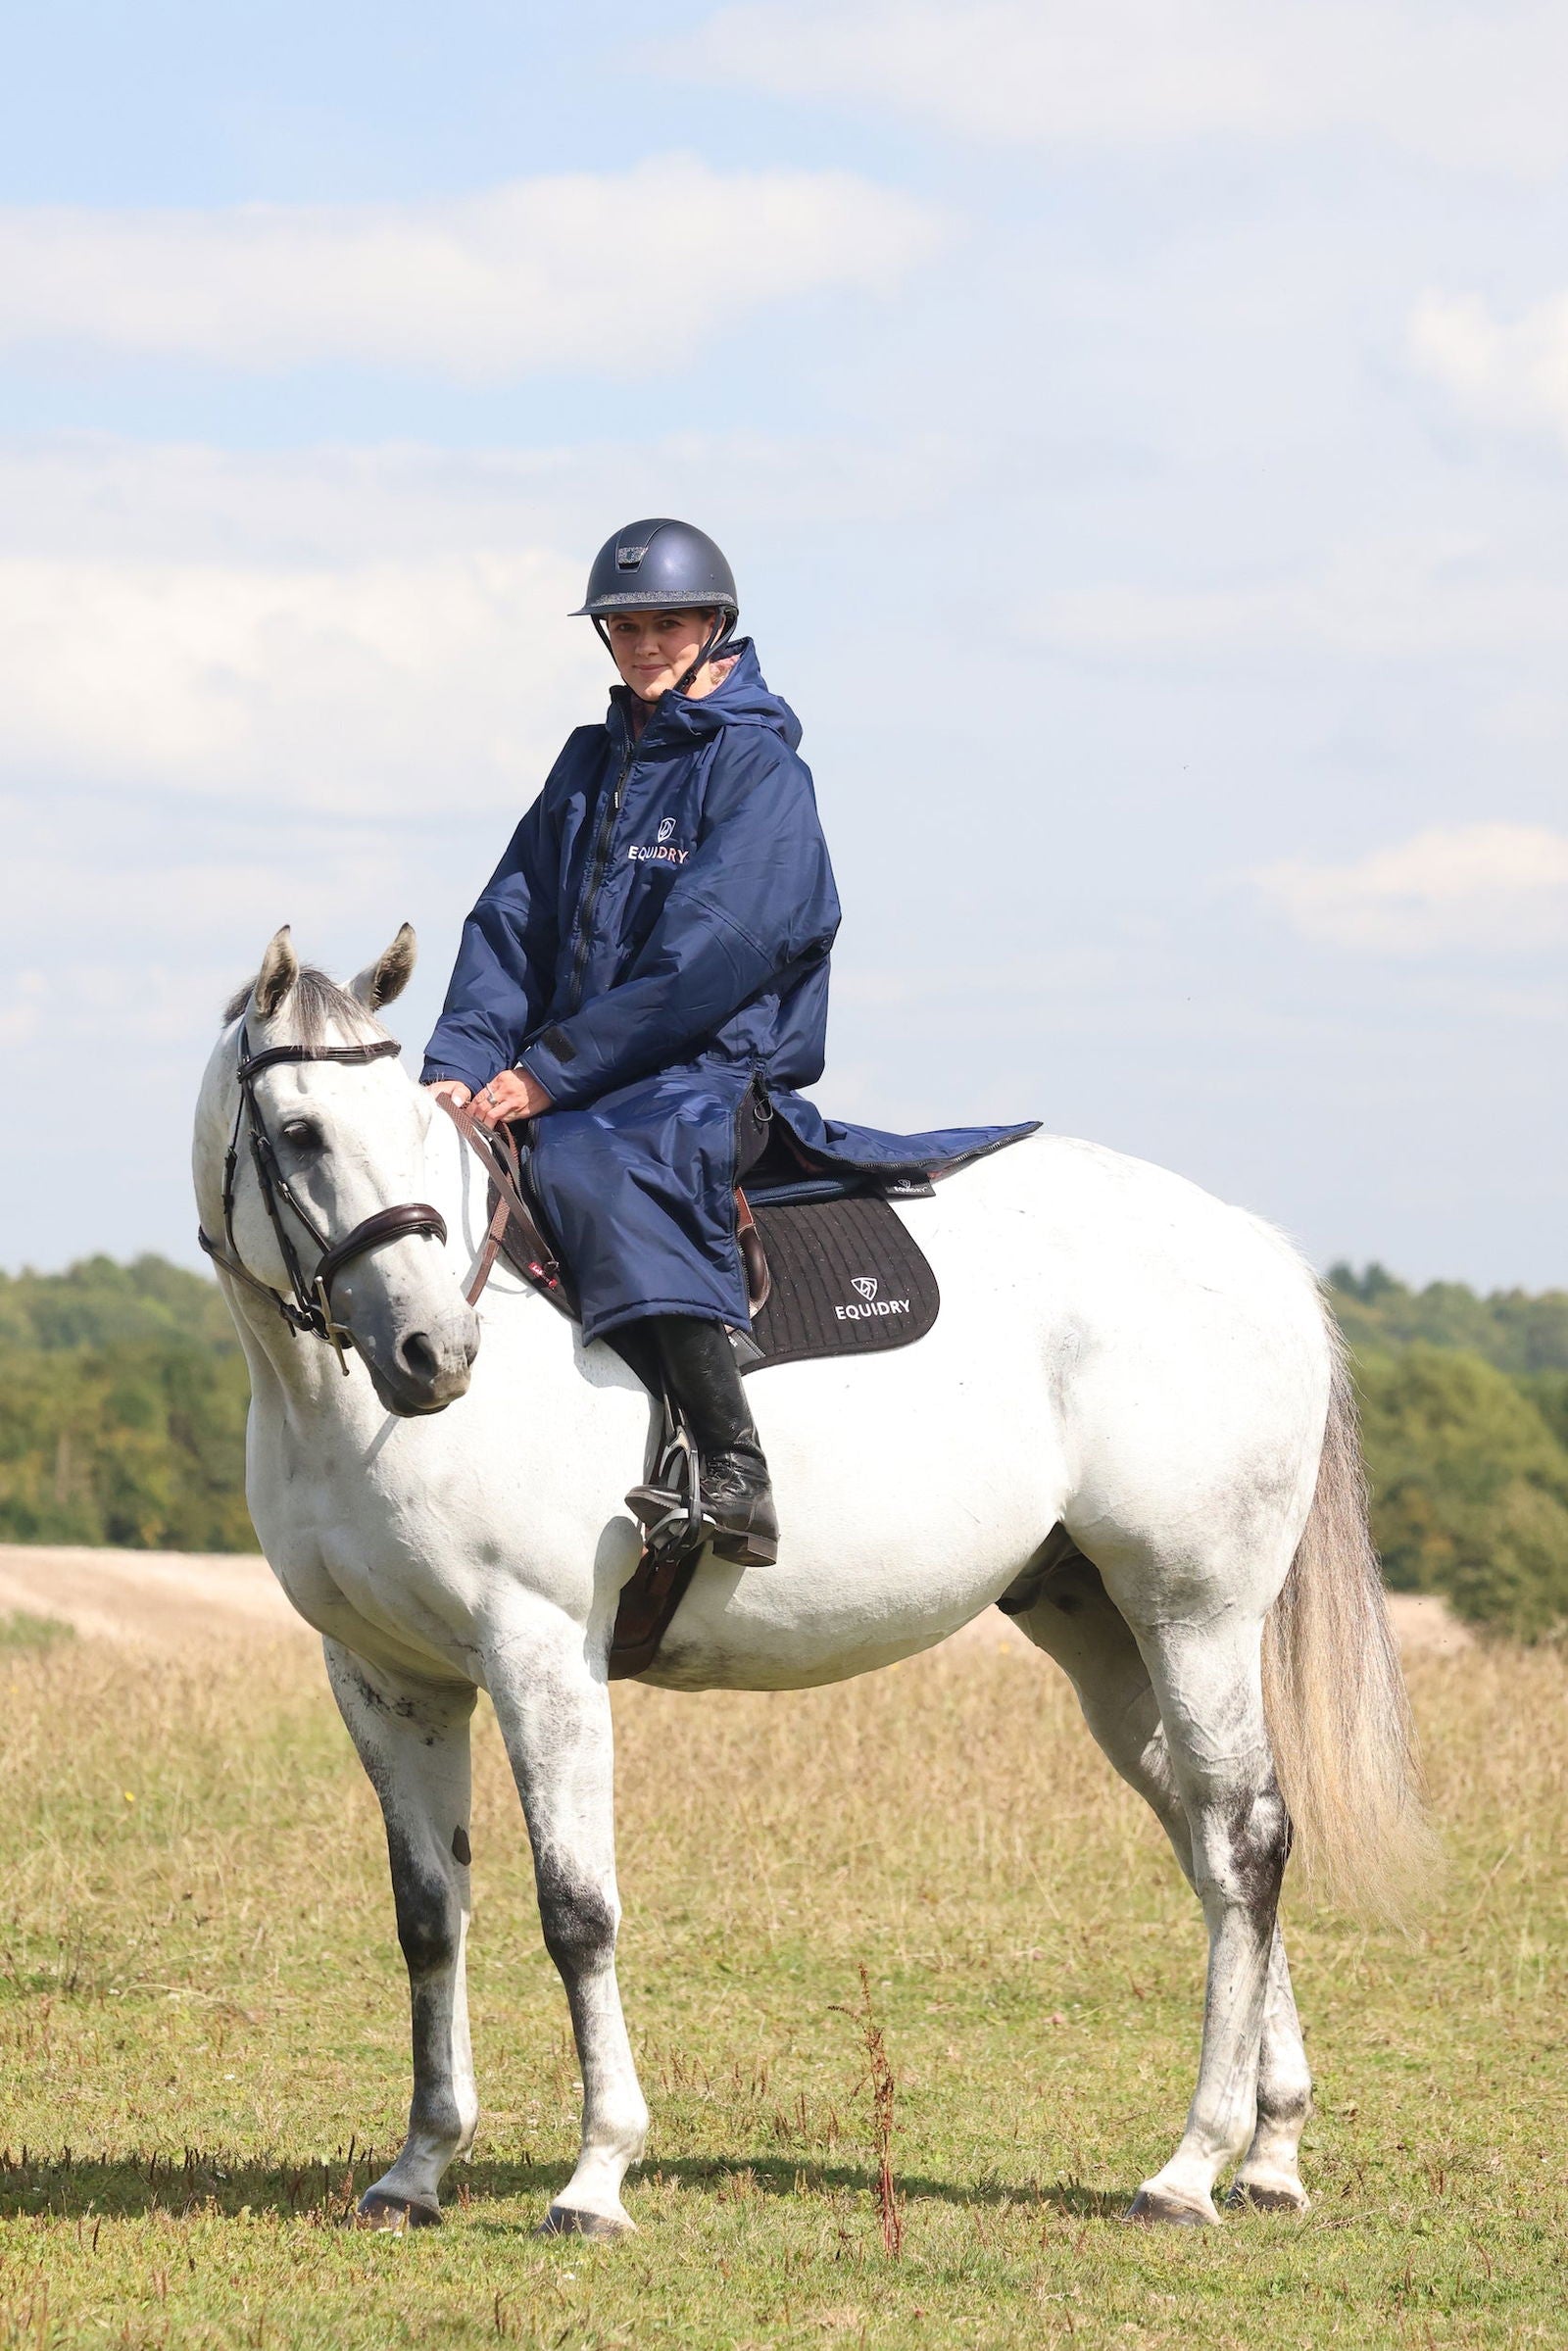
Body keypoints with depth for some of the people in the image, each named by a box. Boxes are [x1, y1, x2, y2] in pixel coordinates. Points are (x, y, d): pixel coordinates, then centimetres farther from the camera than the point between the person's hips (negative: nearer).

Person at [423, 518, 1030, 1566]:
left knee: (591, 1158, -37)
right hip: (588, 1082, 8)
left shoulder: (758, 769, -6)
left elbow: (702, 960, -16)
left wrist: (549, 1073, -19)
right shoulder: (593, 762, 17)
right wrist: (461, 1065, -8)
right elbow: (513, 920, 10)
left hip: (720, 1071, -8)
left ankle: (735, 1471, -46)